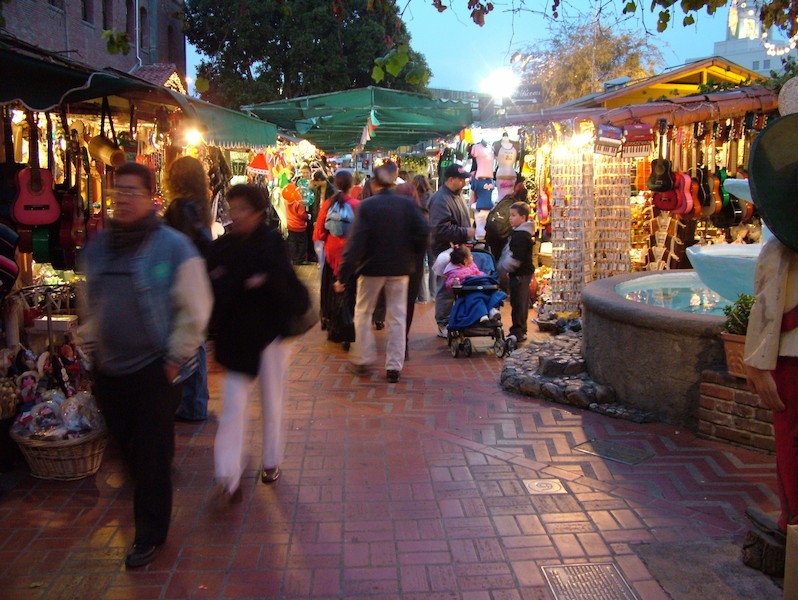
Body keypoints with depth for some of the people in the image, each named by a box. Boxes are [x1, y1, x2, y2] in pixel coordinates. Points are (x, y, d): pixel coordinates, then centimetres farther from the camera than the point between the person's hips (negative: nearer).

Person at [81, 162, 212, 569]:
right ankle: (147, 505, 40)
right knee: (128, 449, 16)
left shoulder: (173, 246, -10)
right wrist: (90, 345, 12)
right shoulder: (98, 246, 7)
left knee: (152, 455, 3)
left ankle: (150, 534, 17)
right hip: (108, 369, 6)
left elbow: (195, 310, -9)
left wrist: (175, 359, -10)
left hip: (154, 369, -5)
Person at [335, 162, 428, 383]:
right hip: (400, 268, 2)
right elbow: (422, 231, -9)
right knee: (397, 316, 9)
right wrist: (411, 255, 7)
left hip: (372, 267, -2)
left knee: (363, 312, 16)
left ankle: (363, 360, 17)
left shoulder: (366, 205, -11)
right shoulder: (407, 204, -4)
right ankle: (394, 366, 10)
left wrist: (343, 275, -14)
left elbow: (356, 241, -15)